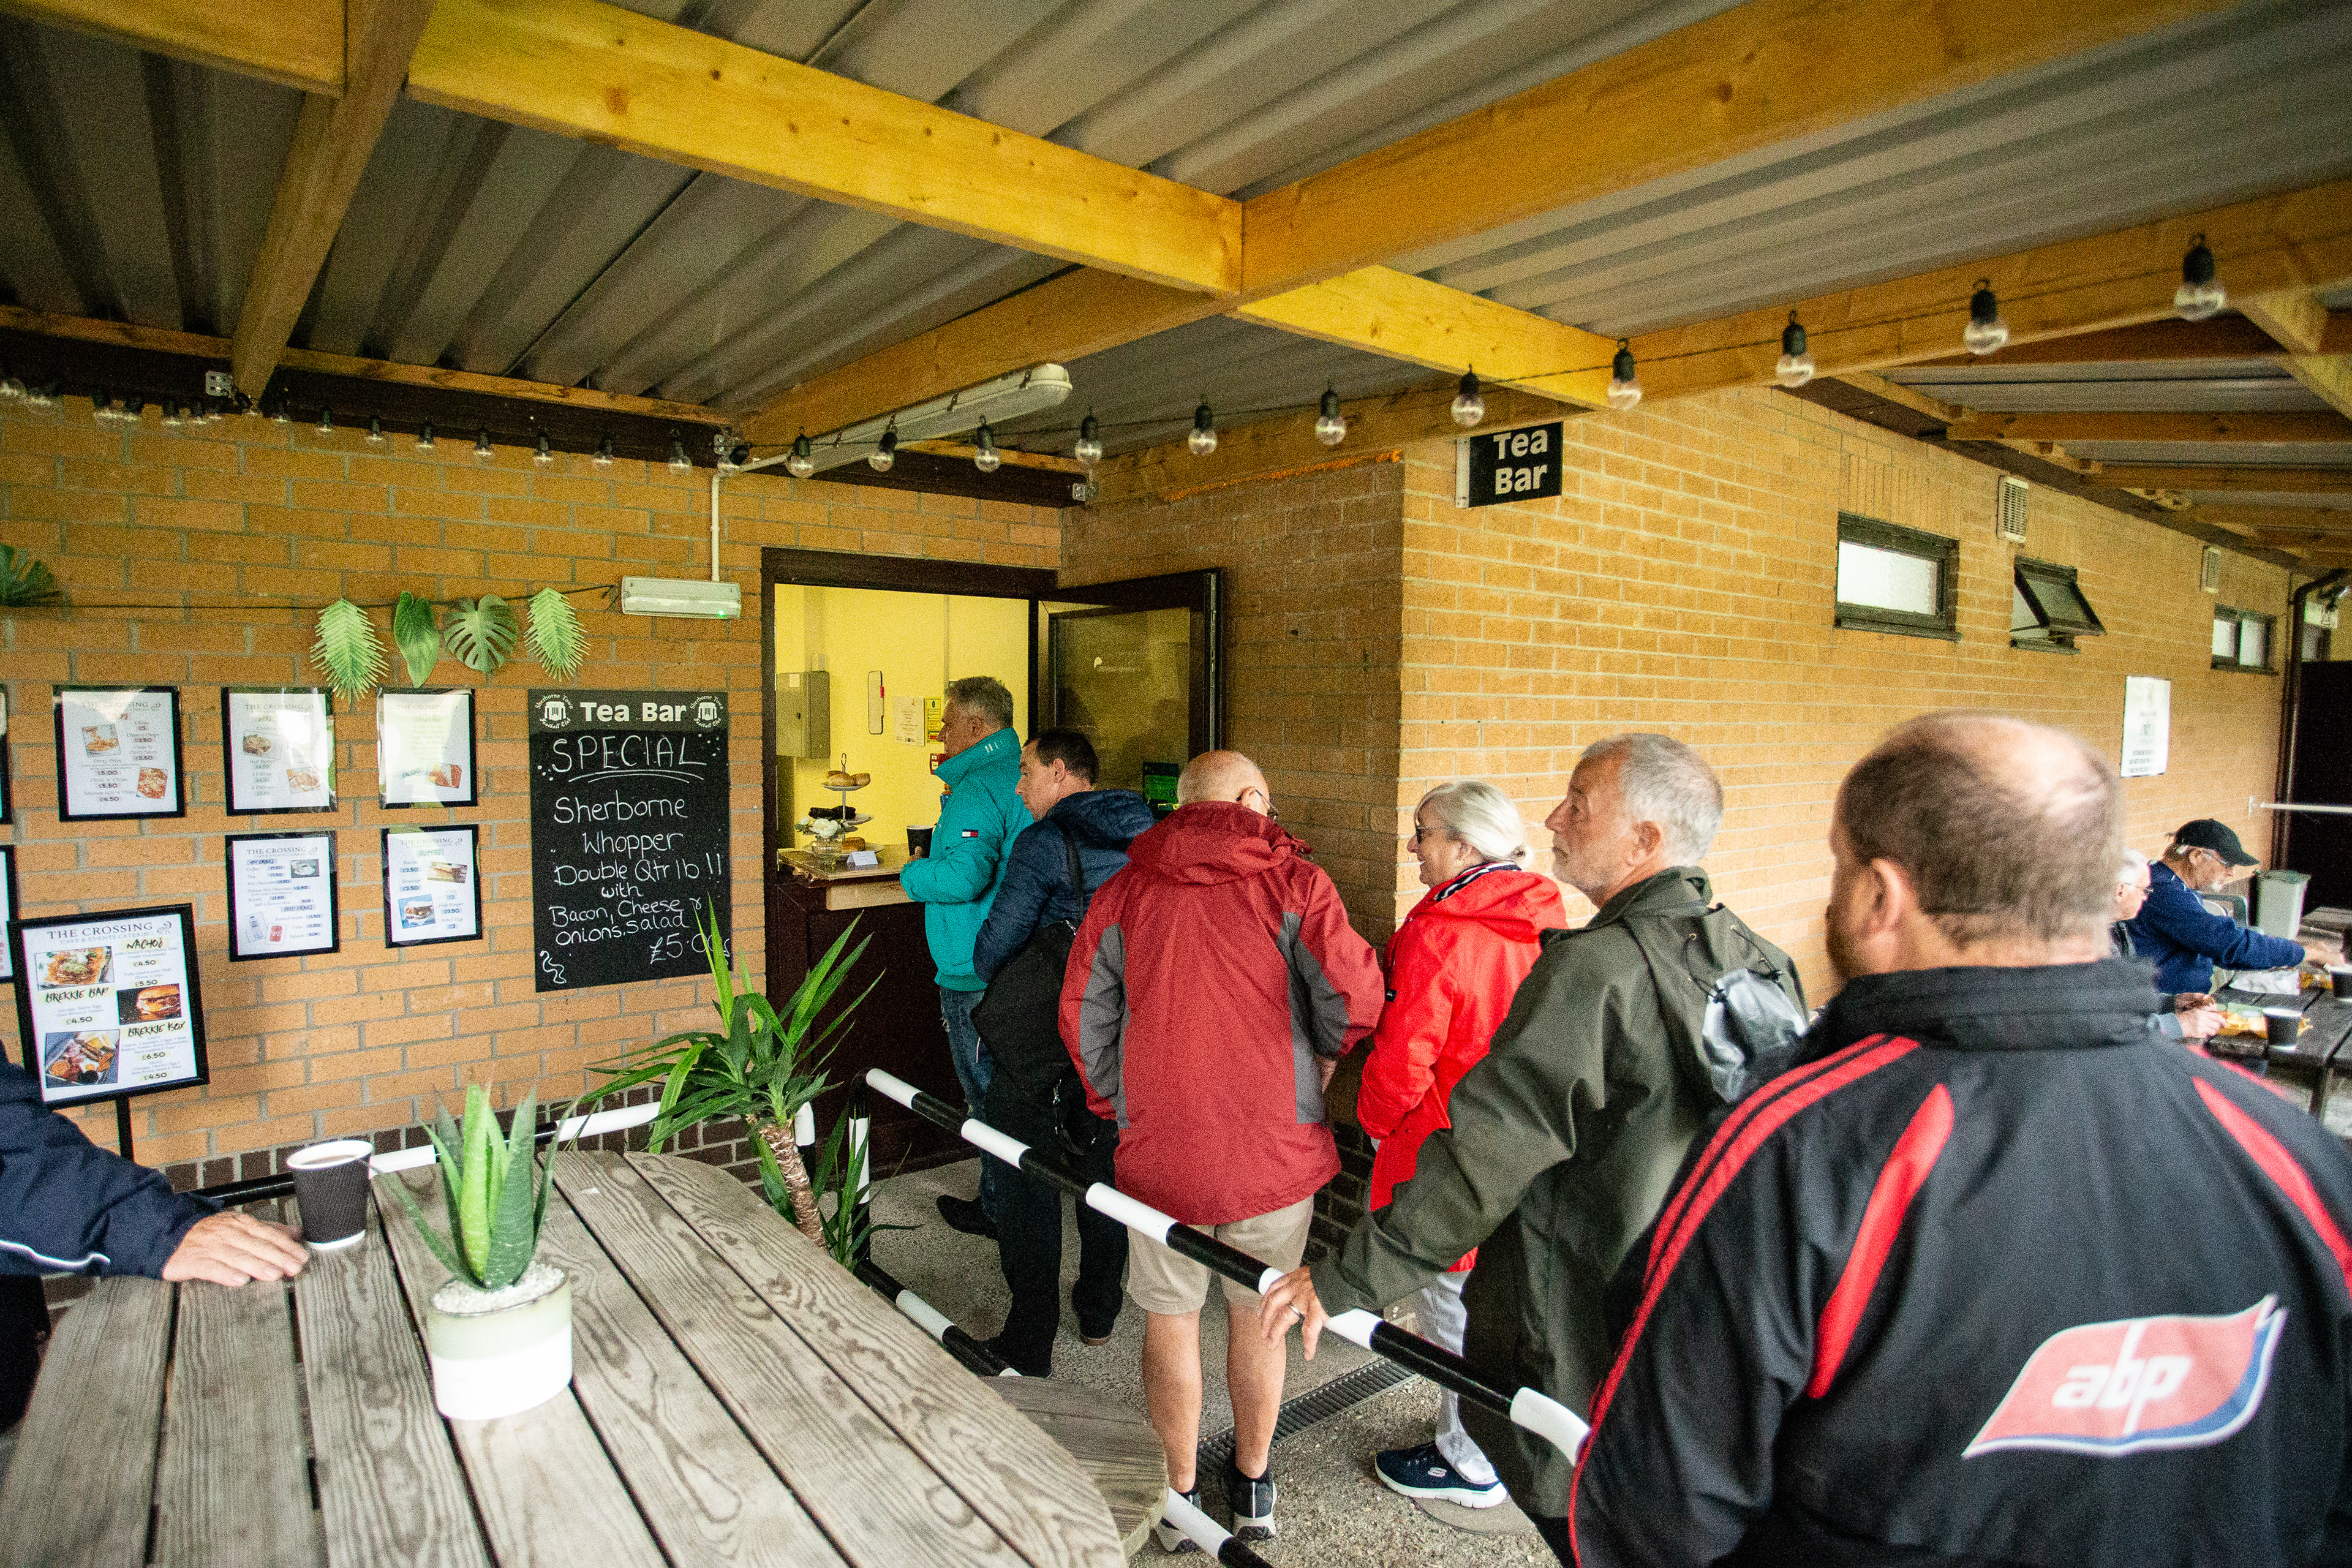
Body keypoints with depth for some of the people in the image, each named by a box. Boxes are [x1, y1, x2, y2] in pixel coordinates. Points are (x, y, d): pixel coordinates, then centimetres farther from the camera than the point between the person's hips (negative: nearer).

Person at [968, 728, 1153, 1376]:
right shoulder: (1147, 833, 2)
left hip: (1047, 1037, -6)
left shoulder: (1043, 842, -16)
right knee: (1106, 1170, 21)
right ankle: (1099, 1311, 37)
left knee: (1029, 1187, 7)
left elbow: (996, 945, -14)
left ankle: (1029, 1343, 16)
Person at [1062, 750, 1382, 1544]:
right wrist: (1319, 1066, 7)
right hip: (1273, 1146, 0)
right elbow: (1352, 999, -13)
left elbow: (1083, 1020, 1)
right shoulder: (1291, 881, -7)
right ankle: (1253, 1489, 38)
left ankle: (1180, 1495, 33)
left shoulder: (1122, 890, -1)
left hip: (1161, 1149, 1)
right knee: (1258, 1317, 19)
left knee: (1171, 1320, 17)